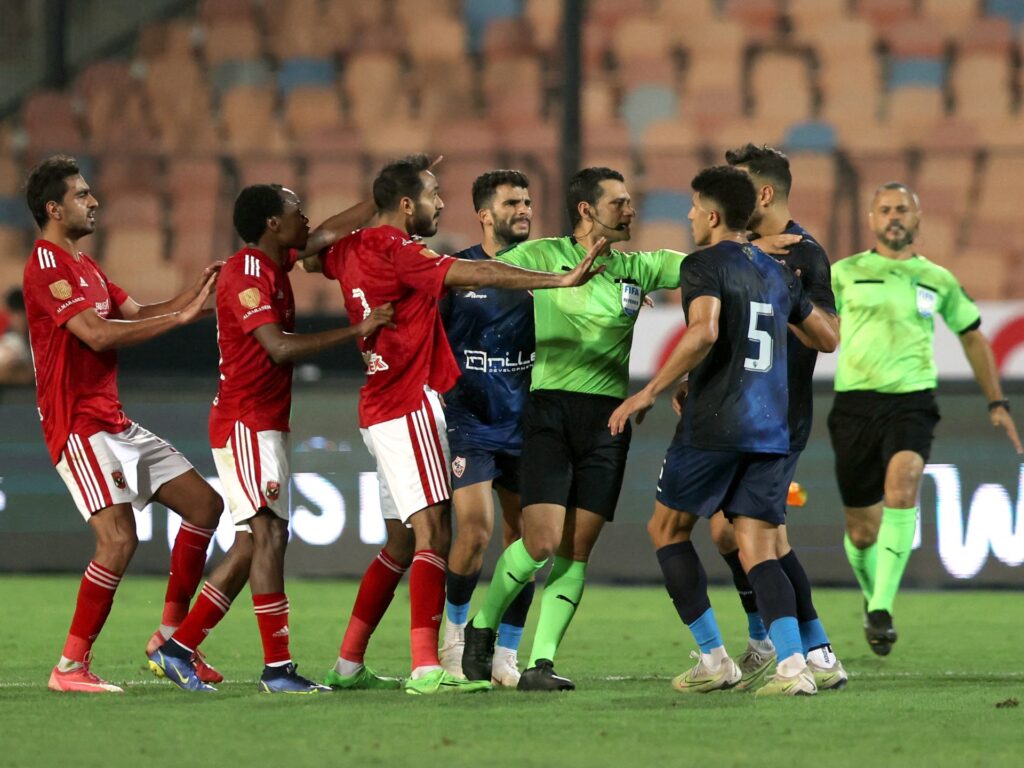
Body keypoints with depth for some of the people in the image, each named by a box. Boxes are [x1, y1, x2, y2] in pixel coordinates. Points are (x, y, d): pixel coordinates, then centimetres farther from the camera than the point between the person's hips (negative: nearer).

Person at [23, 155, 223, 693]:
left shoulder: (83, 266, 19)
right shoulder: (46, 266, -14)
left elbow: (136, 314, 20)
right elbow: (96, 333, -24)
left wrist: (191, 296, 3)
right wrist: (180, 318, -21)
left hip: (115, 423, 10)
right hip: (79, 425, -10)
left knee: (204, 505, 10)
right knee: (119, 539, -19)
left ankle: (171, 635, 14)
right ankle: (70, 668, -12)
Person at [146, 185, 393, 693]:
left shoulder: (275, 263, 13)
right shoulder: (245, 274, -15)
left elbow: (328, 234, 28)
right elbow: (279, 348, -24)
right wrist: (356, 330, -23)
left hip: (266, 426, 10)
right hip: (245, 423, -10)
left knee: (252, 544, 9)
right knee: (268, 534, -14)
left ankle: (177, 649, 13)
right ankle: (278, 669, -16)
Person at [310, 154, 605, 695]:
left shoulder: (351, 249, 12)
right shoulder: (396, 250, -14)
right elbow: (480, 274, -24)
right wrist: (562, 280, -27)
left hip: (381, 408, 10)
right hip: (410, 407, -10)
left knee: (400, 543, 15)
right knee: (434, 534, -14)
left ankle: (348, 665, 18)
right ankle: (425, 668, -23)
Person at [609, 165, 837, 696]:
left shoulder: (704, 266, -5)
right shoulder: (777, 273, 16)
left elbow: (704, 332, -24)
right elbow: (827, 339, 27)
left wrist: (650, 392, -19)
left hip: (714, 426, -6)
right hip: (771, 430, 6)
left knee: (667, 529, 13)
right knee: (758, 552, 2)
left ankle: (713, 657, 8)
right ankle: (793, 663, -20)